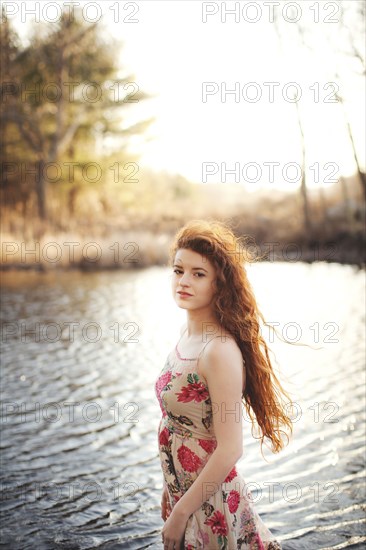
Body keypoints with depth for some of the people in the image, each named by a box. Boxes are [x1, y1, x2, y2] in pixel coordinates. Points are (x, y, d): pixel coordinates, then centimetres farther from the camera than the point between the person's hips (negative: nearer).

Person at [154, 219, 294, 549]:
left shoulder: (220, 351, -24)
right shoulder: (188, 334, 1)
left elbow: (229, 450, -23)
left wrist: (180, 514, -16)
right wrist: (172, 489, 14)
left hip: (209, 505, -7)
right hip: (184, 493, 7)